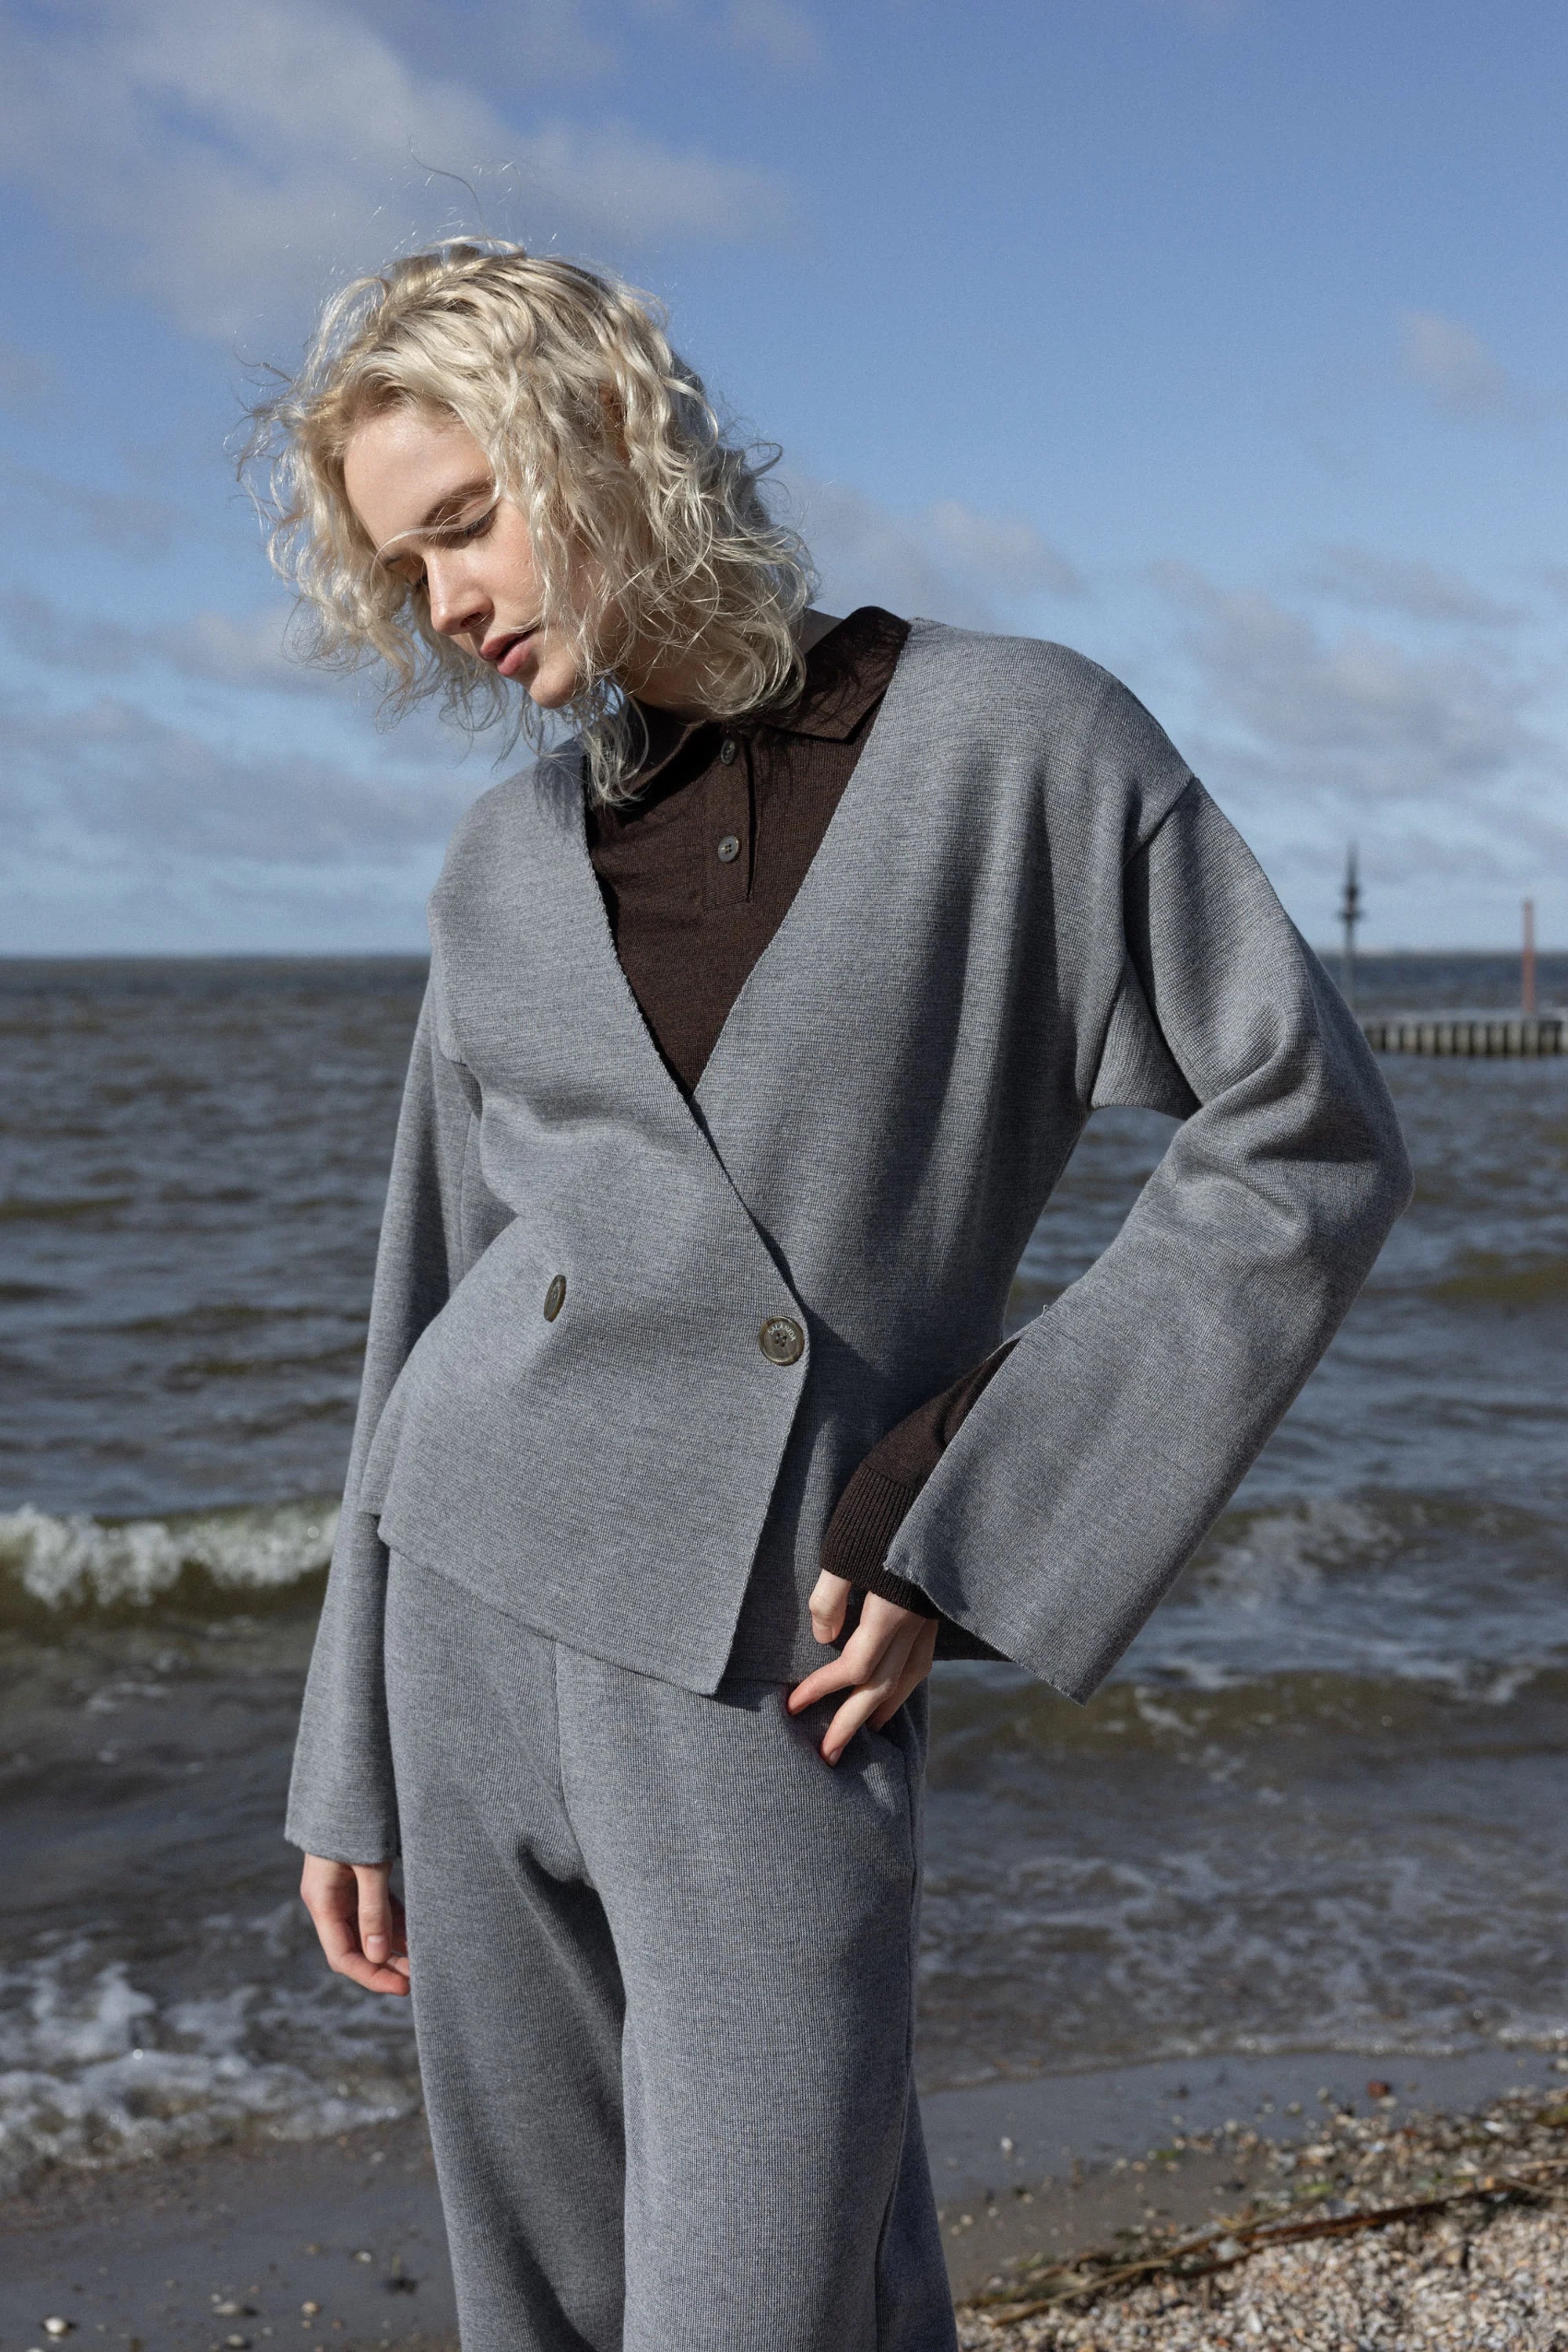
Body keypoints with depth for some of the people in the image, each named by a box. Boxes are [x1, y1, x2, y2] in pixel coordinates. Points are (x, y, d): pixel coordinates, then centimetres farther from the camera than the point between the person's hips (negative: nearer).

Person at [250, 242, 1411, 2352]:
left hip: (778, 1669, -4)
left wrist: (973, 1535, -10)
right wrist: (355, 1767, 12)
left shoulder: (1017, 738, -5)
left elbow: (1307, 1138, -6)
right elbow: (443, 1300, 12)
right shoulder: (507, 868, 7)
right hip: (481, 1599, 4)